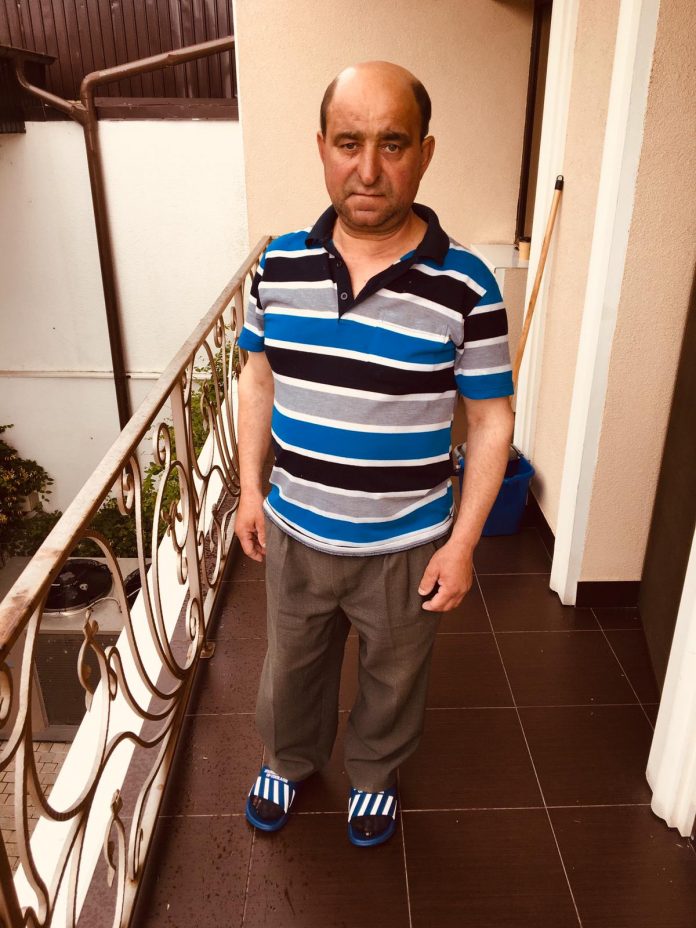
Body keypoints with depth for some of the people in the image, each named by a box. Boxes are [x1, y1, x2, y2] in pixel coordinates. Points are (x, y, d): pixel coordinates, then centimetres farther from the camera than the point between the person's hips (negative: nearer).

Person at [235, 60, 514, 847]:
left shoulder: (465, 286, -17)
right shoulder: (280, 265, -8)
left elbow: (490, 419, -10)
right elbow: (258, 377, 5)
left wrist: (463, 542, -10)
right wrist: (250, 488, 4)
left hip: (405, 547, -2)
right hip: (294, 534, 3)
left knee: (393, 678, 23)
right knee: (292, 665, 26)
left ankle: (374, 772, 54)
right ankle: (289, 759, 57)